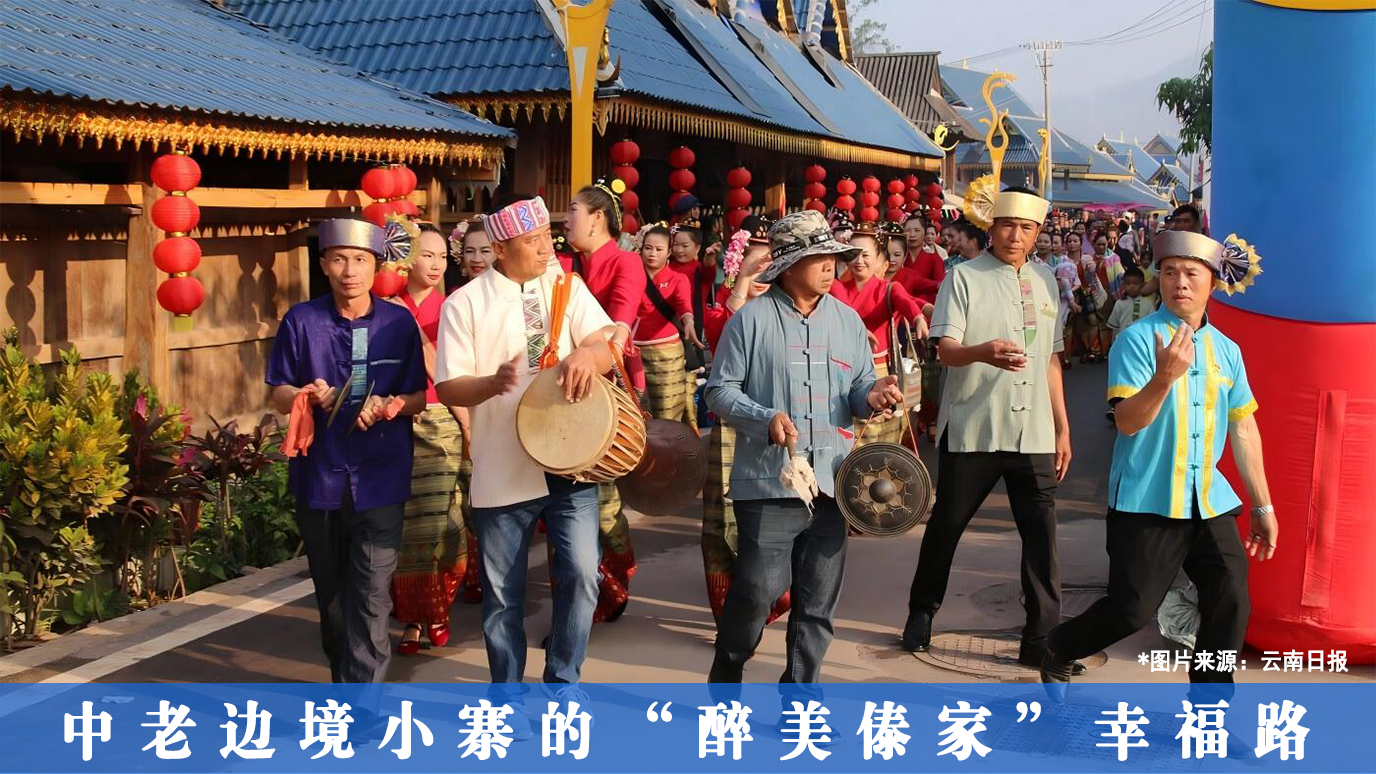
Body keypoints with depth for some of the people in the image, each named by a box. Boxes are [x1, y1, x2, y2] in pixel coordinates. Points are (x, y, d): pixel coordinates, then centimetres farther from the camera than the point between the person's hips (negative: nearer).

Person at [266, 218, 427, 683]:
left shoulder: (399, 323, 0)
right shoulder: (301, 321, 1)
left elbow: (418, 397, 5)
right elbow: (278, 394, 6)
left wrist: (388, 406, -16)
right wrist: (307, 396, -16)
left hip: (380, 482, -2)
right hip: (318, 479, 2)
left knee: (370, 600, -9)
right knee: (331, 596, 16)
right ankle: (343, 679, 36)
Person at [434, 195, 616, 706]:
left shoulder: (566, 288, 4)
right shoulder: (465, 305, -4)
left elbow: (606, 347, -6)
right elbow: (449, 388, -6)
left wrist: (586, 355, -30)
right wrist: (494, 383, -26)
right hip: (502, 471, -1)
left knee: (581, 573, -7)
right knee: (502, 595, 9)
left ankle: (562, 679, 16)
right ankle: (506, 697, 28)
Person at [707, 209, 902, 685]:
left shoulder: (847, 320, 12)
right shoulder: (751, 319, -2)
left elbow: (858, 388, 16)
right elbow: (720, 390, -1)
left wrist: (872, 394, -7)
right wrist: (765, 418, -17)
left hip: (832, 482, 5)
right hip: (768, 482, -4)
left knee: (818, 599, 8)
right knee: (758, 589, -5)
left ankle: (801, 684, 23)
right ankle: (727, 672, 20)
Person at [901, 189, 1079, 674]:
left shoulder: (1046, 282, 14)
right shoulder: (964, 278, -2)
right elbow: (946, 349, -12)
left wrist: (1062, 428, 18)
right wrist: (982, 352, -34)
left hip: (1033, 433, 4)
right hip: (971, 429, -3)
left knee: (1041, 535, -3)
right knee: (946, 525, 9)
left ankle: (1042, 638, 4)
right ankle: (921, 613, 28)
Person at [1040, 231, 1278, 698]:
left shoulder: (1226, 349, 9)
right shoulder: (1137, 340, -8)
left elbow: (1243, 428, 16)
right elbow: (1127, 422, -18)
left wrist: (1263, 505, 17)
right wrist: (1165, 376, -36)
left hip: (1210, 502, 5)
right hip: (1147, 503, -5)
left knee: (1231, 606, -1)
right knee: (1132, 610, -5)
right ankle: (1056, 650, 23)